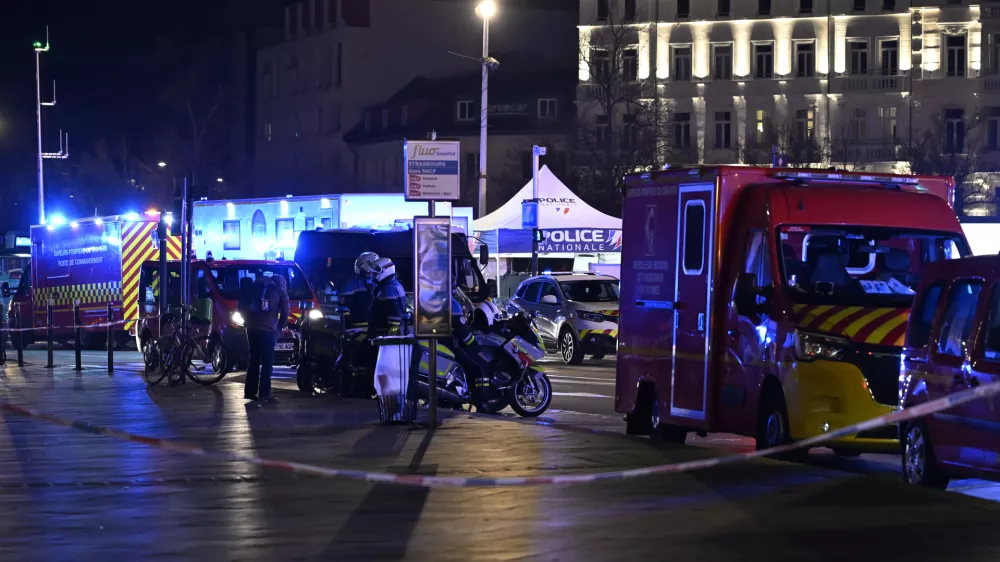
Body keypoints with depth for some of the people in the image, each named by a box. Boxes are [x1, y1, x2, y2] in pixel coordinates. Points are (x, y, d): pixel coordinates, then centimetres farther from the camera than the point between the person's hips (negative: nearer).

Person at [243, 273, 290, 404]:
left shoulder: (256, 286, 21)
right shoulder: (280, 291, 8)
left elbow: (244, 305, 20)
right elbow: (285, 311, 4)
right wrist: (280, 327, 17)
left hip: (252, 328, 5)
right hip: (268, 330, -5)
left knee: (253, 360, 14)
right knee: (267, 363, -3)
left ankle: (250, 391, 14)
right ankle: (264, 394, -9)